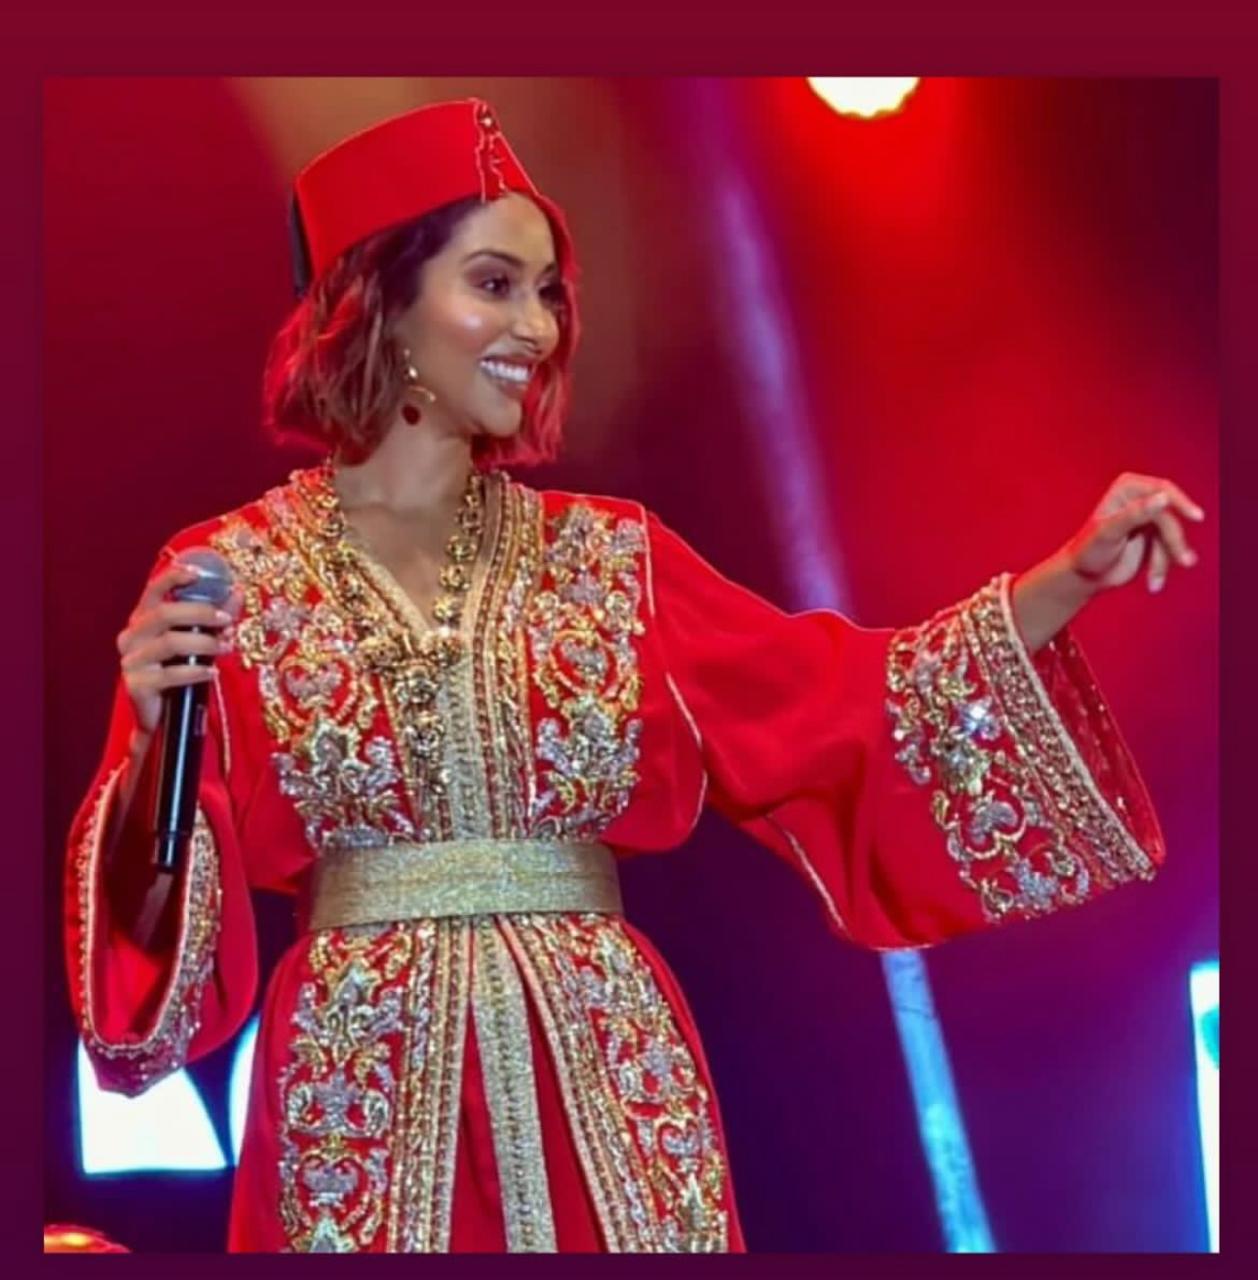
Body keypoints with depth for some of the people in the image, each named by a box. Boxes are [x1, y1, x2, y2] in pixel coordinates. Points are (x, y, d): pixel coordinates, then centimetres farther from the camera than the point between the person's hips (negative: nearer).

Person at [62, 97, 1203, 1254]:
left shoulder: (606, 557, 8)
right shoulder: (232, 575, 0)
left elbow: (843, 704, 3)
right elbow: (161, 901, -2)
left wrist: (1075, 574, -5)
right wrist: (156, 736, -22)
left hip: (604, 1087, 3)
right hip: (366, 1098, -2)